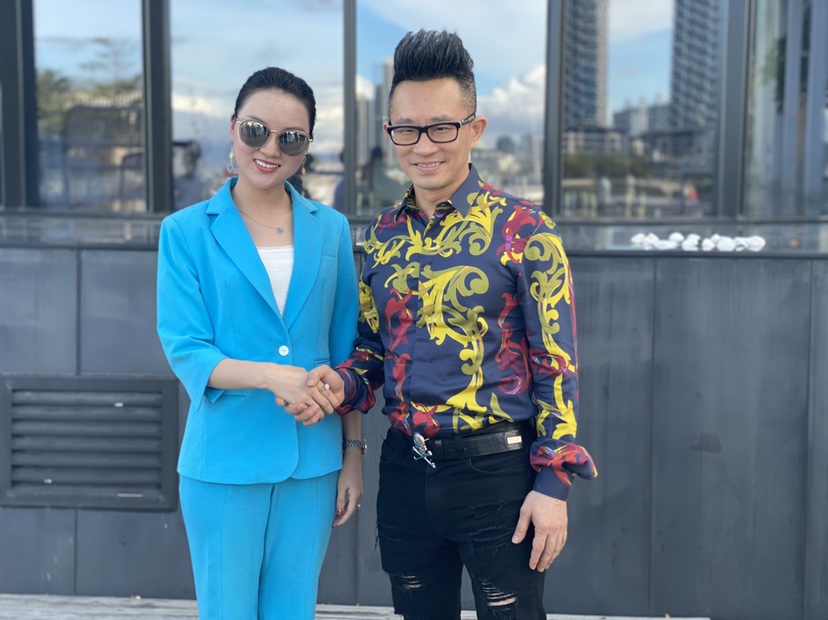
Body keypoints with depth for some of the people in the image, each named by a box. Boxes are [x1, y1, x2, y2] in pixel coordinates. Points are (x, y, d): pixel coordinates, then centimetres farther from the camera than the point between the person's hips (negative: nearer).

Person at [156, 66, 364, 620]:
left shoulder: (331, 230, 6)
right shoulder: (186, 232, -1)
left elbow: (346, 354, 9)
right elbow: (185, 351, -8)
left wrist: (353, 453, 6)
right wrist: (271, 375, -24)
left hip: (312, 464, 3)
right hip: (225, 463, -2)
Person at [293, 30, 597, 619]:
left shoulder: (523, 229, -9)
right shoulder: (381, 235, 7)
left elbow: (556, 365, -9)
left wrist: (553, 483, -12)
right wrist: (341, 383, -7)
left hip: (496, 471, -5)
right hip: (405, 471, 5)